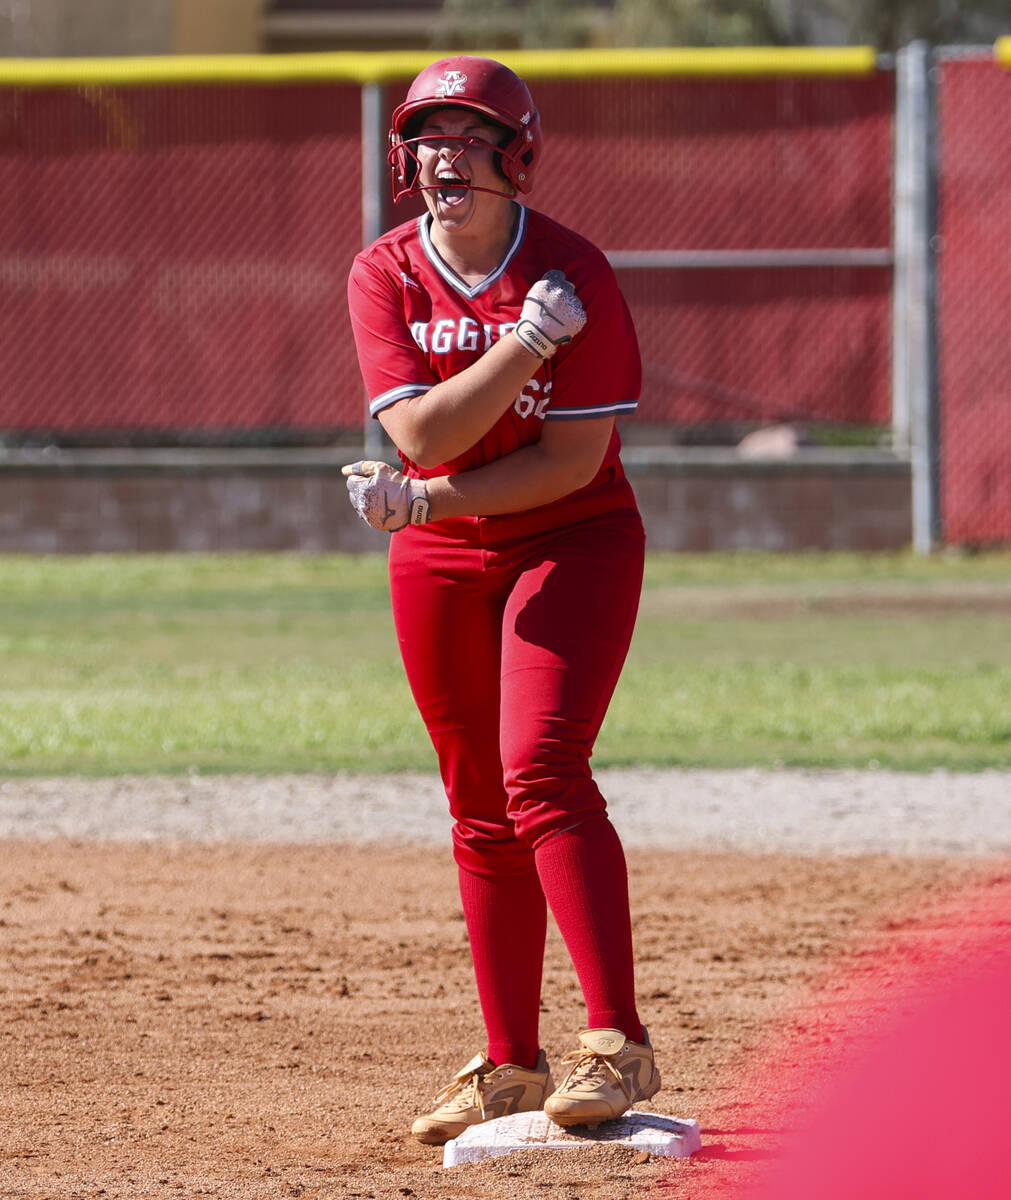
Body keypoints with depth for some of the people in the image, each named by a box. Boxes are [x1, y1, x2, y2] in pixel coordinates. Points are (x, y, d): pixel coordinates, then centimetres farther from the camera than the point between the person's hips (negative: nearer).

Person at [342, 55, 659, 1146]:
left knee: (540, 771, -21)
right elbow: (421, 432, -17)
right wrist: (525, 342, -29)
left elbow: (575, 458, -17)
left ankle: (617, 1044, -25)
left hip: (574, 540, -4)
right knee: (481, 810, 7)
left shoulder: (574, 272, -14)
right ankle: (511, 1065, 15)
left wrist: (431, 500, -23)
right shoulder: (384, 276, -4)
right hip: (440, 563, 4)